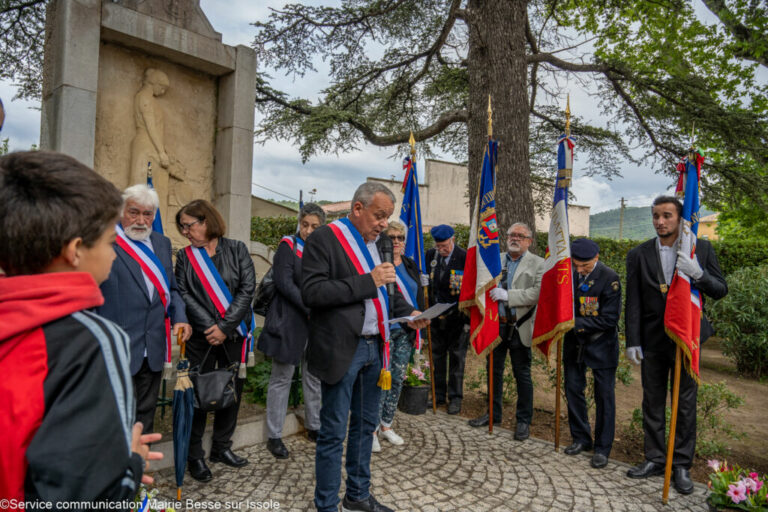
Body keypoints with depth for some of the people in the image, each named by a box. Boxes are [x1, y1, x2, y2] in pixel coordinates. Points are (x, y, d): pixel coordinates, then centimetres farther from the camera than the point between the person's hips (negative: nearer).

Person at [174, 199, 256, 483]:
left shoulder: (236, 249, 0)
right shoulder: (184, 256, 3)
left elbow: (247, 288, -7)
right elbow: (184, 295, -5)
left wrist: (224, 326, -13)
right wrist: (210, 327, -15)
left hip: (234, 333, 1)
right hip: (201, 337, -1)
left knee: (233, 390, 10)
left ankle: (222, 447, 30)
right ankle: (195, 456, 21)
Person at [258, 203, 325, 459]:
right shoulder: (288, 245, -5)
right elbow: (284, 283, -14)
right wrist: (310, 309, -18)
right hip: (289, 322, -5)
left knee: (314, 377, 14)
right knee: (282, 379, 3)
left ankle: (313, 427, 29)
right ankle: (274, 436, 14)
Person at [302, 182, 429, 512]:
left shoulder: (375, 243, 13)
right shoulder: (324, 238, -10)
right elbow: (311, 292, -20)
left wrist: (407, 312, 3)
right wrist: (367, 281, -21)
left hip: (373, 347, 8)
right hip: (342, 350, -8)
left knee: (366, 425, 18)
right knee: (333, 432, 3)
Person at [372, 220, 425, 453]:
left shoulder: (410, 265, 13)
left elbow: (418, 295, 17)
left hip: (406, 330, 7)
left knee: (398, 378, 12)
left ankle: (386, 425, 25)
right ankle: (372, 429, 11)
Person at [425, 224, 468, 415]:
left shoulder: (464, 257, -13)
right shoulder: (430, 255, 1)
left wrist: (468, 319, -13)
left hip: (457, 316, -4)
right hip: (435, 315, 5)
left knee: (456, 357, 6)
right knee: (437, 356, 13)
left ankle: (455, 398, 18)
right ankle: (438, 395, 26)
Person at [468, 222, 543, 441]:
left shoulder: (537, 264, -3)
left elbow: (538, 293, -17)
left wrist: (507, 295, -24)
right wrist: (489, 291, -8)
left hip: (519, 328, -4)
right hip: (495, 325, 4)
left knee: (522, 375, 7)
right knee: (494, 371, 15)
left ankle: (523, 420, 22)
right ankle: (494, 413, 32)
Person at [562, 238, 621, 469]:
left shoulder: (609, 278, -18)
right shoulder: (568, 274, -6)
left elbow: (609, 319, -19)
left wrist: (577, 324, -20)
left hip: (601, 345, -4)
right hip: (574, 342, 5)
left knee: (604, 396, 5)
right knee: (573, 390, 12)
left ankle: (602, 448, 19)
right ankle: (581, 438, 30)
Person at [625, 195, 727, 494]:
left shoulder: (702, 249, -1)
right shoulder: (639, 255, -1)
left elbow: (720, 291, -1)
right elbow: (633, 303, -1)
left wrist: (698, 274, -22)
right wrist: (632, 342, -4)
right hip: (652, 341, 1)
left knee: (685, 404, 8)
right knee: (652, 403, 11)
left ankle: (681, 464, 22)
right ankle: (655, 459, 26)